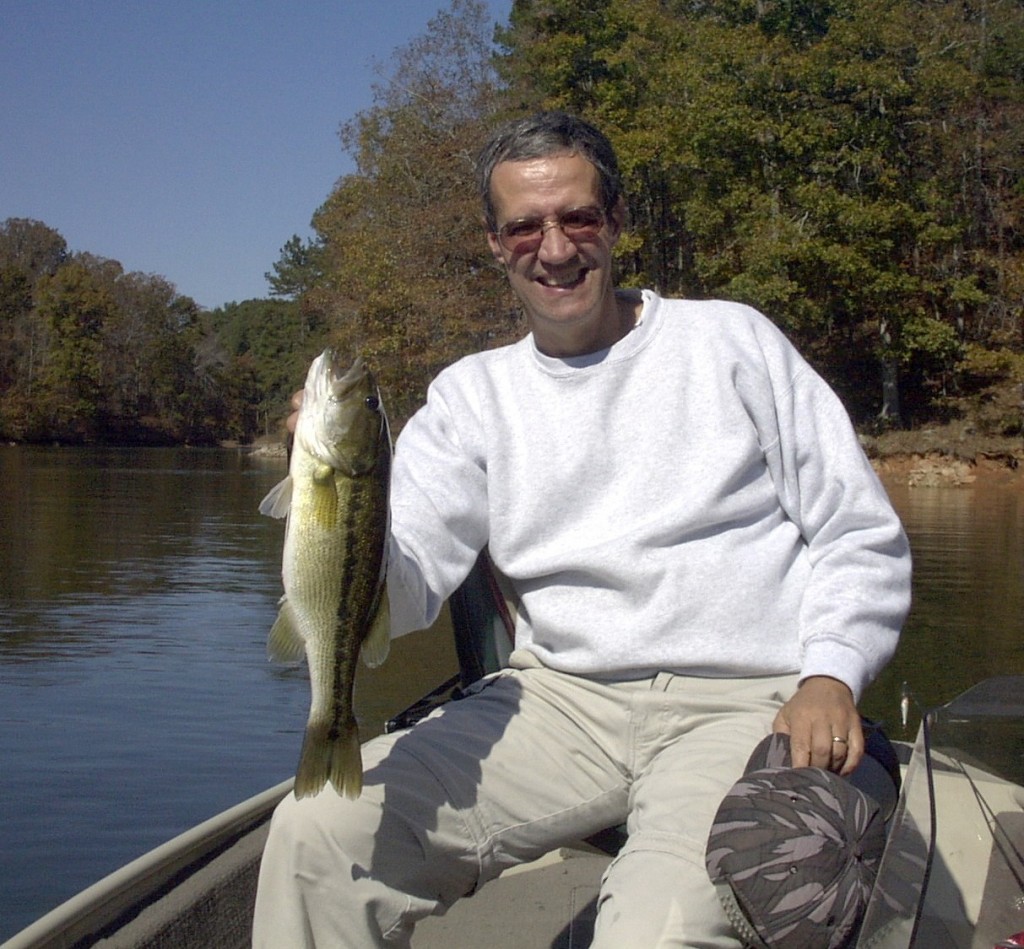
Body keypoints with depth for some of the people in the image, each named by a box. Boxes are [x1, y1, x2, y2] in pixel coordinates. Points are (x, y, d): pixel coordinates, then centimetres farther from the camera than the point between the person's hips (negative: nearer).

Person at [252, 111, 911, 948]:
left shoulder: (732, 339, 7)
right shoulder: (473, 394, 11)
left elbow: (862, 537, 7)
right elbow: (401, 596, -1)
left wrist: (830, 675, -10)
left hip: (748, 702, -2)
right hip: (564, 697, 3)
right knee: (320, 831, -17)